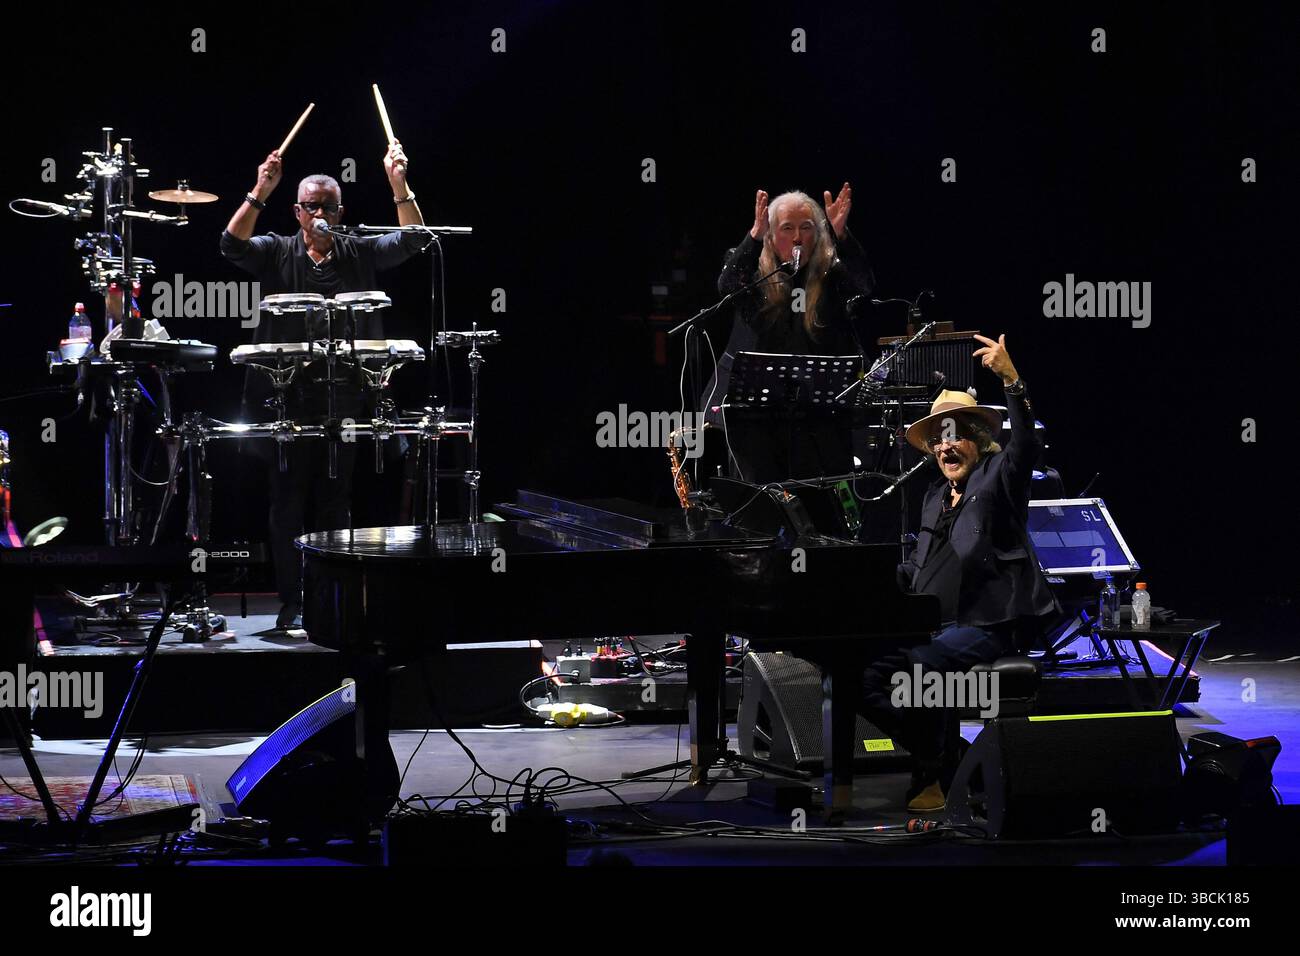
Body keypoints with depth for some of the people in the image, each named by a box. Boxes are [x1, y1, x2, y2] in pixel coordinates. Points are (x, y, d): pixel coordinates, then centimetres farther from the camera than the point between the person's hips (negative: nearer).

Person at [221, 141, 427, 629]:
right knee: (288, 502, 1)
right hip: (288, 399, -1)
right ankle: (291, 602, 7)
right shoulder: (278, 252, 6)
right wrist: (261, 192, -23)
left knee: (336, 503, 7)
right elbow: (233, 244, -11)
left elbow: (411, 240, -1)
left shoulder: (359, 253, 10)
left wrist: (399, 185, -14)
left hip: (343, 401, 1)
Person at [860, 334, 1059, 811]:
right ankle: (945, 756, 1)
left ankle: (937, 775, -15)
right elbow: (917, 568, 25)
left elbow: (1025, 446, -27)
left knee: (920, 666, -31)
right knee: (868, 671, -8)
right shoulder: (936, 496, 19)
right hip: (938, 623, 8)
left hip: (989, 624, -8)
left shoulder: (997, 477, -4)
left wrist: (1011, 380, -39)